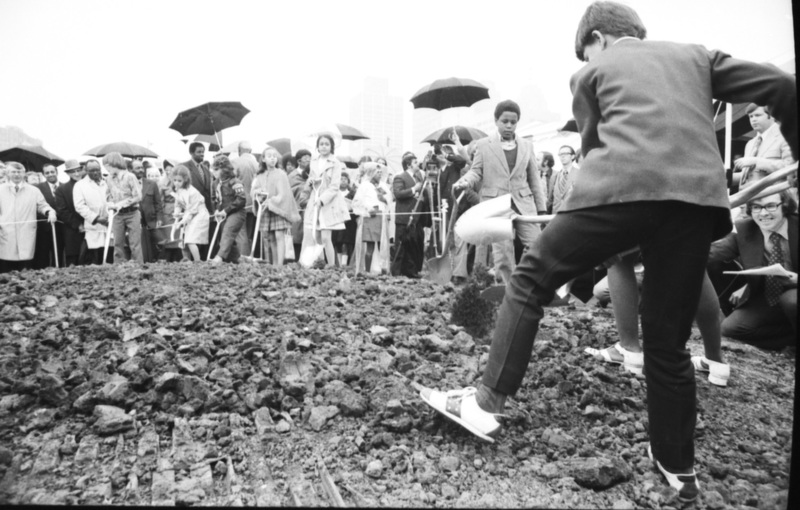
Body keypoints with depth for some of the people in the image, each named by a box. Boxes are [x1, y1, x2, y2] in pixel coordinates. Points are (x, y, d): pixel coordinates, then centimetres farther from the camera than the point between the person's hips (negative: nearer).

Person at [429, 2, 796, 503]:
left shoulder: (591, 72, 23)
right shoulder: (697, 55, 29)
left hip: (622, 186, -4)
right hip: (699, 195, 4)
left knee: (531, 280, 11)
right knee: (668, 341, 14)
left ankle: (488, 401, 9)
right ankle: (679, 468, 27)